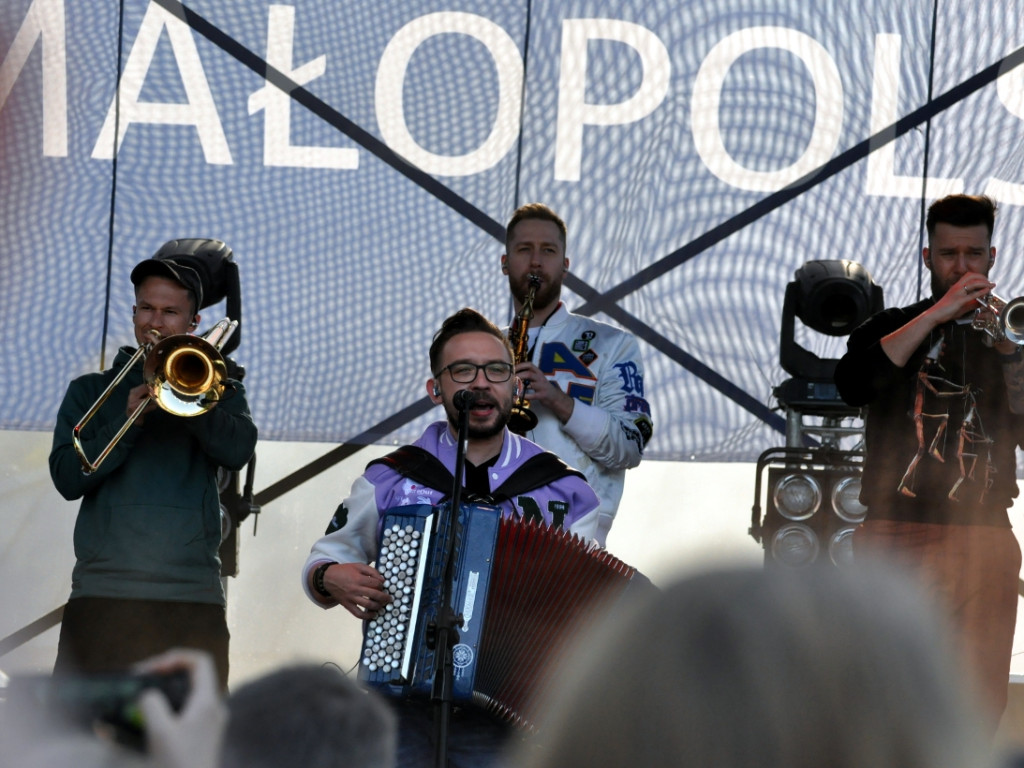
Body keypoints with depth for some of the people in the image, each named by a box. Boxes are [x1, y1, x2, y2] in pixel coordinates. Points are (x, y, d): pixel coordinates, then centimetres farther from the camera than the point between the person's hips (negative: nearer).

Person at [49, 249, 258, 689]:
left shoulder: (219, 391, 18)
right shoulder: (90, 392, 18)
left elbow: (238, 451, -3)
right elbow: (67, 478, 4)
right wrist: (128, 420, -8)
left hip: (192, 599, 0)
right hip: (103, 594, 0)